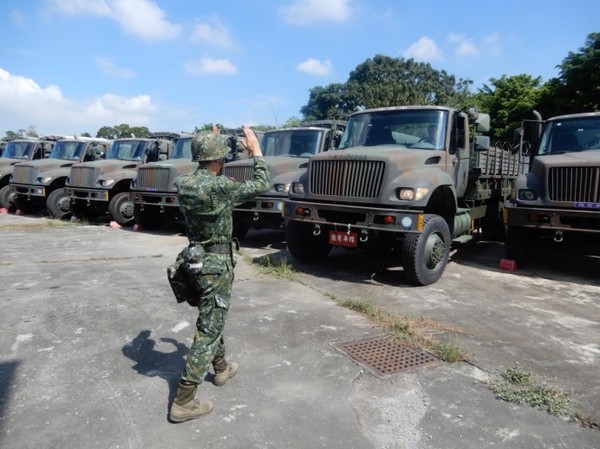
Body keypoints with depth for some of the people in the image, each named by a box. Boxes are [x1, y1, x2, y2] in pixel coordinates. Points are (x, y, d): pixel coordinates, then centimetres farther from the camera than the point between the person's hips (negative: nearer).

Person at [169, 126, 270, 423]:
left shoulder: (184, 185, 0)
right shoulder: (218, 187, -22)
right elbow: (261, 185, -11)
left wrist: (210, 147, 20)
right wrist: (255, 150, 0)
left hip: (196, 260, 9)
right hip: (216, 265, -9)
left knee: (211, 318, 25)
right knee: (208, 330, -1)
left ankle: (221, 368, 45)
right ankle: (183, 401, 5)